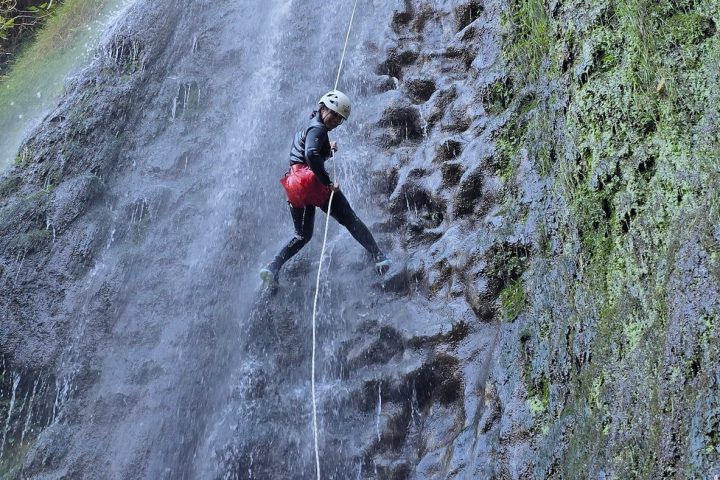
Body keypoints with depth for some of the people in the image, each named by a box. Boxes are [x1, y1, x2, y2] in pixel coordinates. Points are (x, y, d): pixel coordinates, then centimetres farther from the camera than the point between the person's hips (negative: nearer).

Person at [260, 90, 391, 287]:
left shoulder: (307, 128, 25)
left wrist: (329, 150, 17)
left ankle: (273, 266, 1)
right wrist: (328, 183, -24)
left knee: (302, 236, 18)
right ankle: (378, 256, -8)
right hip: (312, 182, -8)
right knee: (350, 220, -1)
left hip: (295, 188, 8)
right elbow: (311, 155, -26)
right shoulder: (318, 128, -7)